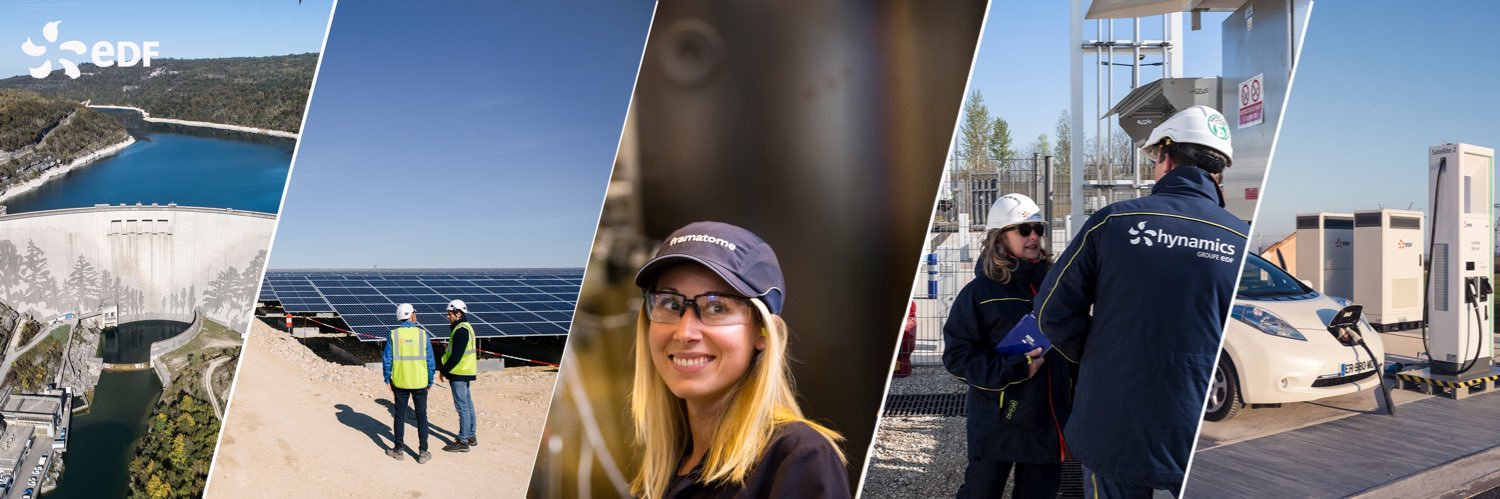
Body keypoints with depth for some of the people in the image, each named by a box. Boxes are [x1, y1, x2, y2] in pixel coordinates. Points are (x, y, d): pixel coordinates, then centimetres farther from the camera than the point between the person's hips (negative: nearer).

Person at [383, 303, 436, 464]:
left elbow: (387, 360, -3)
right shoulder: (422, 334, -6)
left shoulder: (393, 335, -5)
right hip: (420, 382, -1)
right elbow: (430, 361, -4)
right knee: (421, 416, 8)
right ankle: (423, 453, 9)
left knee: (400, 415, 12)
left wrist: (388, 380, 8)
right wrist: (430, 381, 7)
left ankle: (398, 450, 20)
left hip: (400, 382, 1)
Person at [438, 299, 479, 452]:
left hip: (459, 374, -10)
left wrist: (444, 370, -13)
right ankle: (471, 437, 23)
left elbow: (456, 355, -22)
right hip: (465, 373, 10)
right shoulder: (466, 327, 15)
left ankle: (463, 441, -4)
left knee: (462, 406, -7)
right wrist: (445, 368, 18)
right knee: (468, 404, 15)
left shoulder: (461, 330, -18)